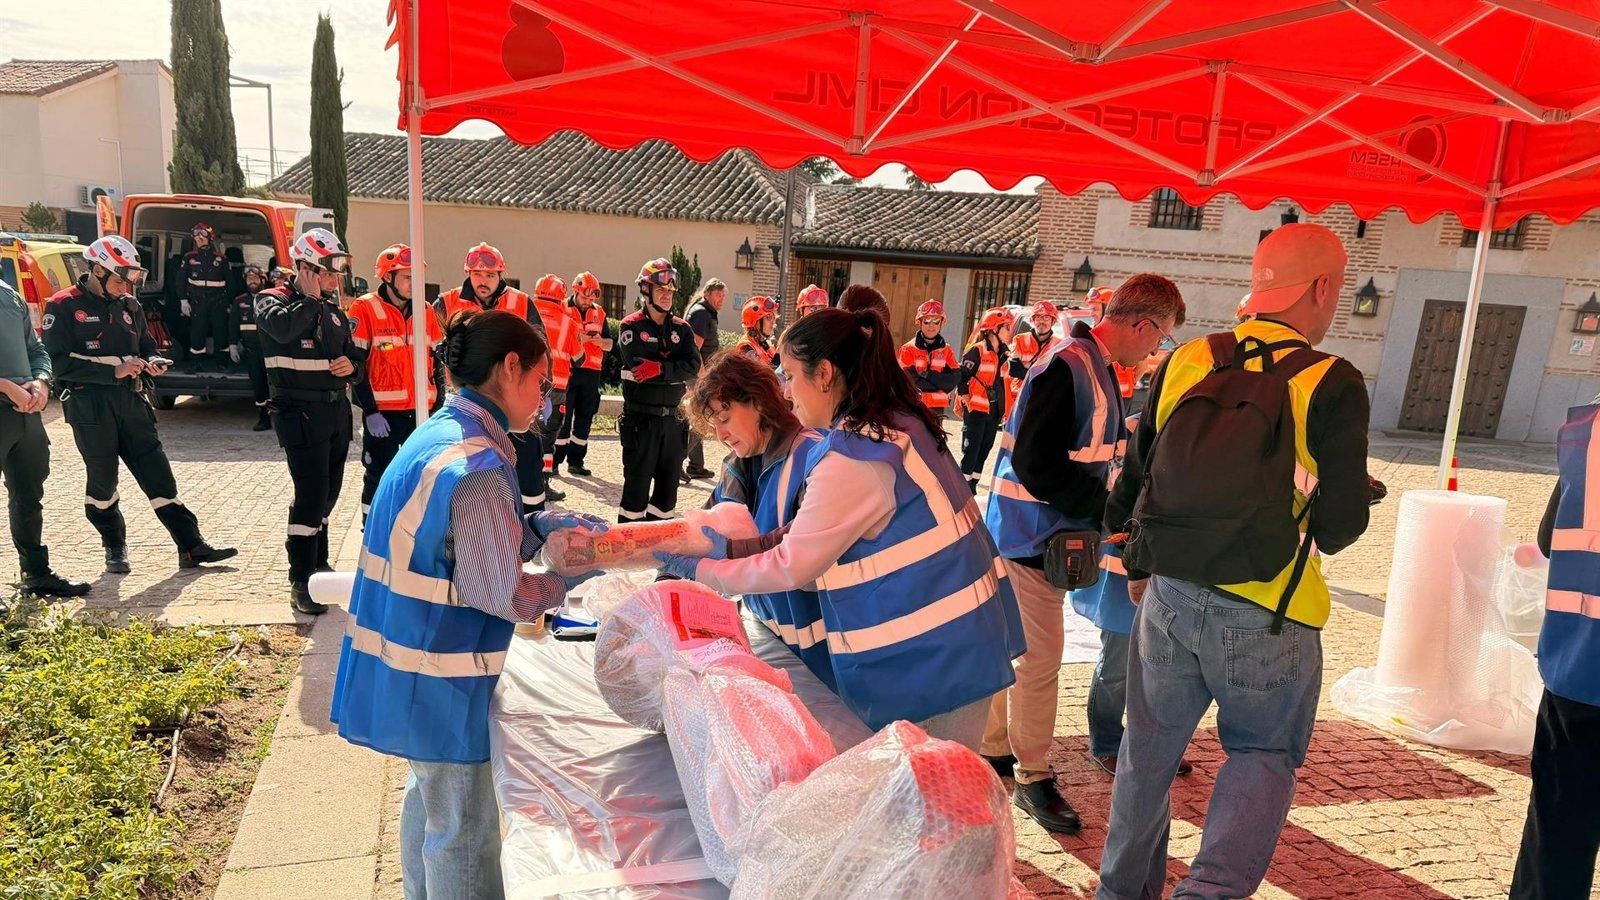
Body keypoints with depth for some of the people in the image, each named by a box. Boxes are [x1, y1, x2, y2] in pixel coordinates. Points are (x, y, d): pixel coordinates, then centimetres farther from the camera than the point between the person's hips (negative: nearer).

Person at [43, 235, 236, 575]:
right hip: (90, 405, -5)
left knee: (159, 476, 3)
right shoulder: (64, 306, -5)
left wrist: (152, 362, 1)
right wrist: (113, 370, -17)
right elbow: (59, 363, -11)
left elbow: (145, 345, 24)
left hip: (131, 402, 5)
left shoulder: (129, 305, 12)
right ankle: (115, 549, 23)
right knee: (102, 481, 6)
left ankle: (191, 547, 4)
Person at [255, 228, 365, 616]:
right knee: (311, 491, -12)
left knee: (329, 490, 16)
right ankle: (301, 581, -6)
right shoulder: (274, 300, -5)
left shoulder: (334, 310, 15)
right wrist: (311, 299, -16)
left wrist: (353, 366, -2)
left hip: (337, 409, 7)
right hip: (300, 412, -7)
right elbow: (282, 328, -30)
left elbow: (357, 356, 20)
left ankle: (317, 561, 34)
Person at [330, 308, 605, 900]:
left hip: (412, 663, 10)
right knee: (464, 833, 7)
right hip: (437, 677, -10)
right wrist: (575, 572, -8)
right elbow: (507, 598, -22)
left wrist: (537, 526, 1)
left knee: (429, 797, 28)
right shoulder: (476, 466, -26)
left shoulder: (444, 432, 3)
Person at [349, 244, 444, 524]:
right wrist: (370, 411, -12)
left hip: (421, 412, 5)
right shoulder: (365, 309, -6)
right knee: (378, 479, 5)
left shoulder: (425, 312, 9)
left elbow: (437, 363, 13)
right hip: (383, 414, -5)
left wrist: (439, 407, 7)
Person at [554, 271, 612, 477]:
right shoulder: (563, 310, 1)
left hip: (591, 373, 5)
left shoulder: (599, 313, 15)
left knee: (584, 418, 8)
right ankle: (554, 461, 2)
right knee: (562, 417, -3)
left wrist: (600, 340, -8)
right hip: (567, 370, -5)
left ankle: (576, 461, 16)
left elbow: (611, 344, 15)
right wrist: (580, 338, -18)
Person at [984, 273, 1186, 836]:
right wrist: (1104, 511, -18)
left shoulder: (1095, 366, 11)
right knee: (1040, 658, 1)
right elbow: (1035, 464, -25)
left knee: (1021, 652, 19)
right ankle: (1033, 777, 15)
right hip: (1034, 533, -10)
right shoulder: (1067, 368, -21)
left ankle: (997, 751, 33)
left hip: (1049, 534, 10)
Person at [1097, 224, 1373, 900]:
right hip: (1267, 614, -3)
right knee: (1264, 753, 19)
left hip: (1169, 597, 4)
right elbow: (1342, 520, -11)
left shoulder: (1183, 363, 0)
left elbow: (1130, 485, 6)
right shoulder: (1332, 384, -12)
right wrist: (1311, 531, 13)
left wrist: (1137, 569, 21)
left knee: (1150, 749, 20)